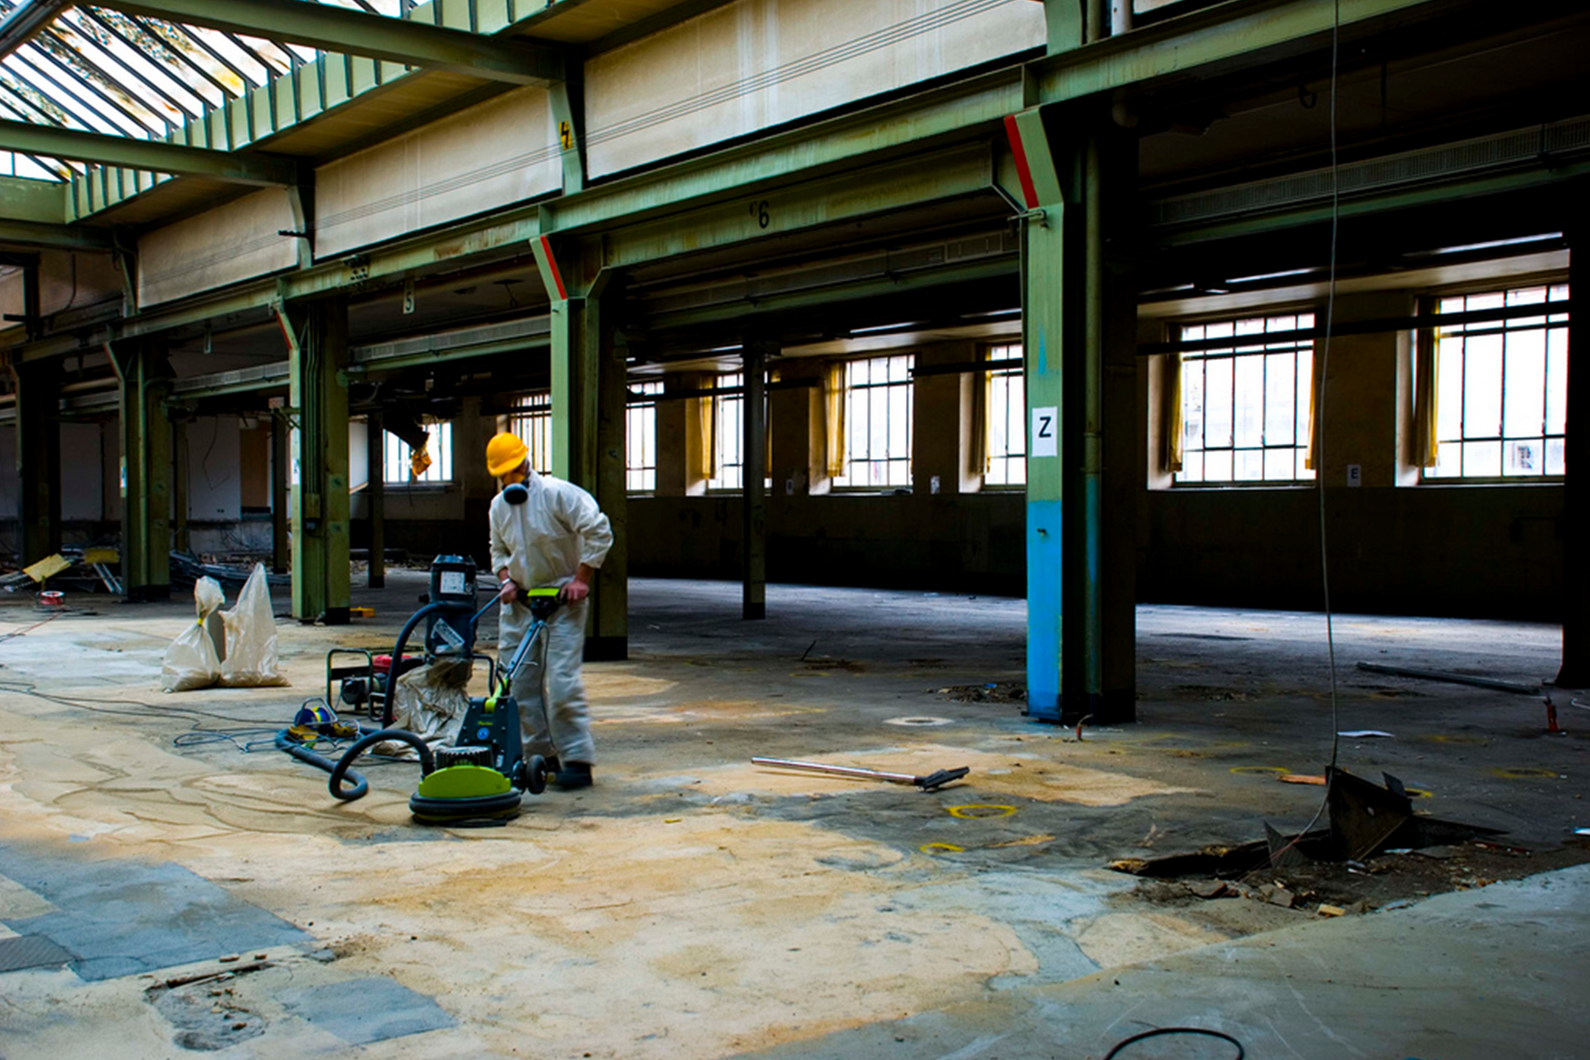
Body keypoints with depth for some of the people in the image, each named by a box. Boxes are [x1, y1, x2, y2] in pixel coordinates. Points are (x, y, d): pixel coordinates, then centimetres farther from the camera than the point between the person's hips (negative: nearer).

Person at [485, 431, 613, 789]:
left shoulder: (558, 493, -13)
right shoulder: (499, 505, 9)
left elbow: (599, 532, -16)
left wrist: (581, 579, -17)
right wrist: (505, 578, 2)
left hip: (561, 600, -7)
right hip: (518, 603, 7)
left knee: (562, 682, -13)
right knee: (518, 682, 4)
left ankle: (577, 759, -8)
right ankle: (540, 754, 15)